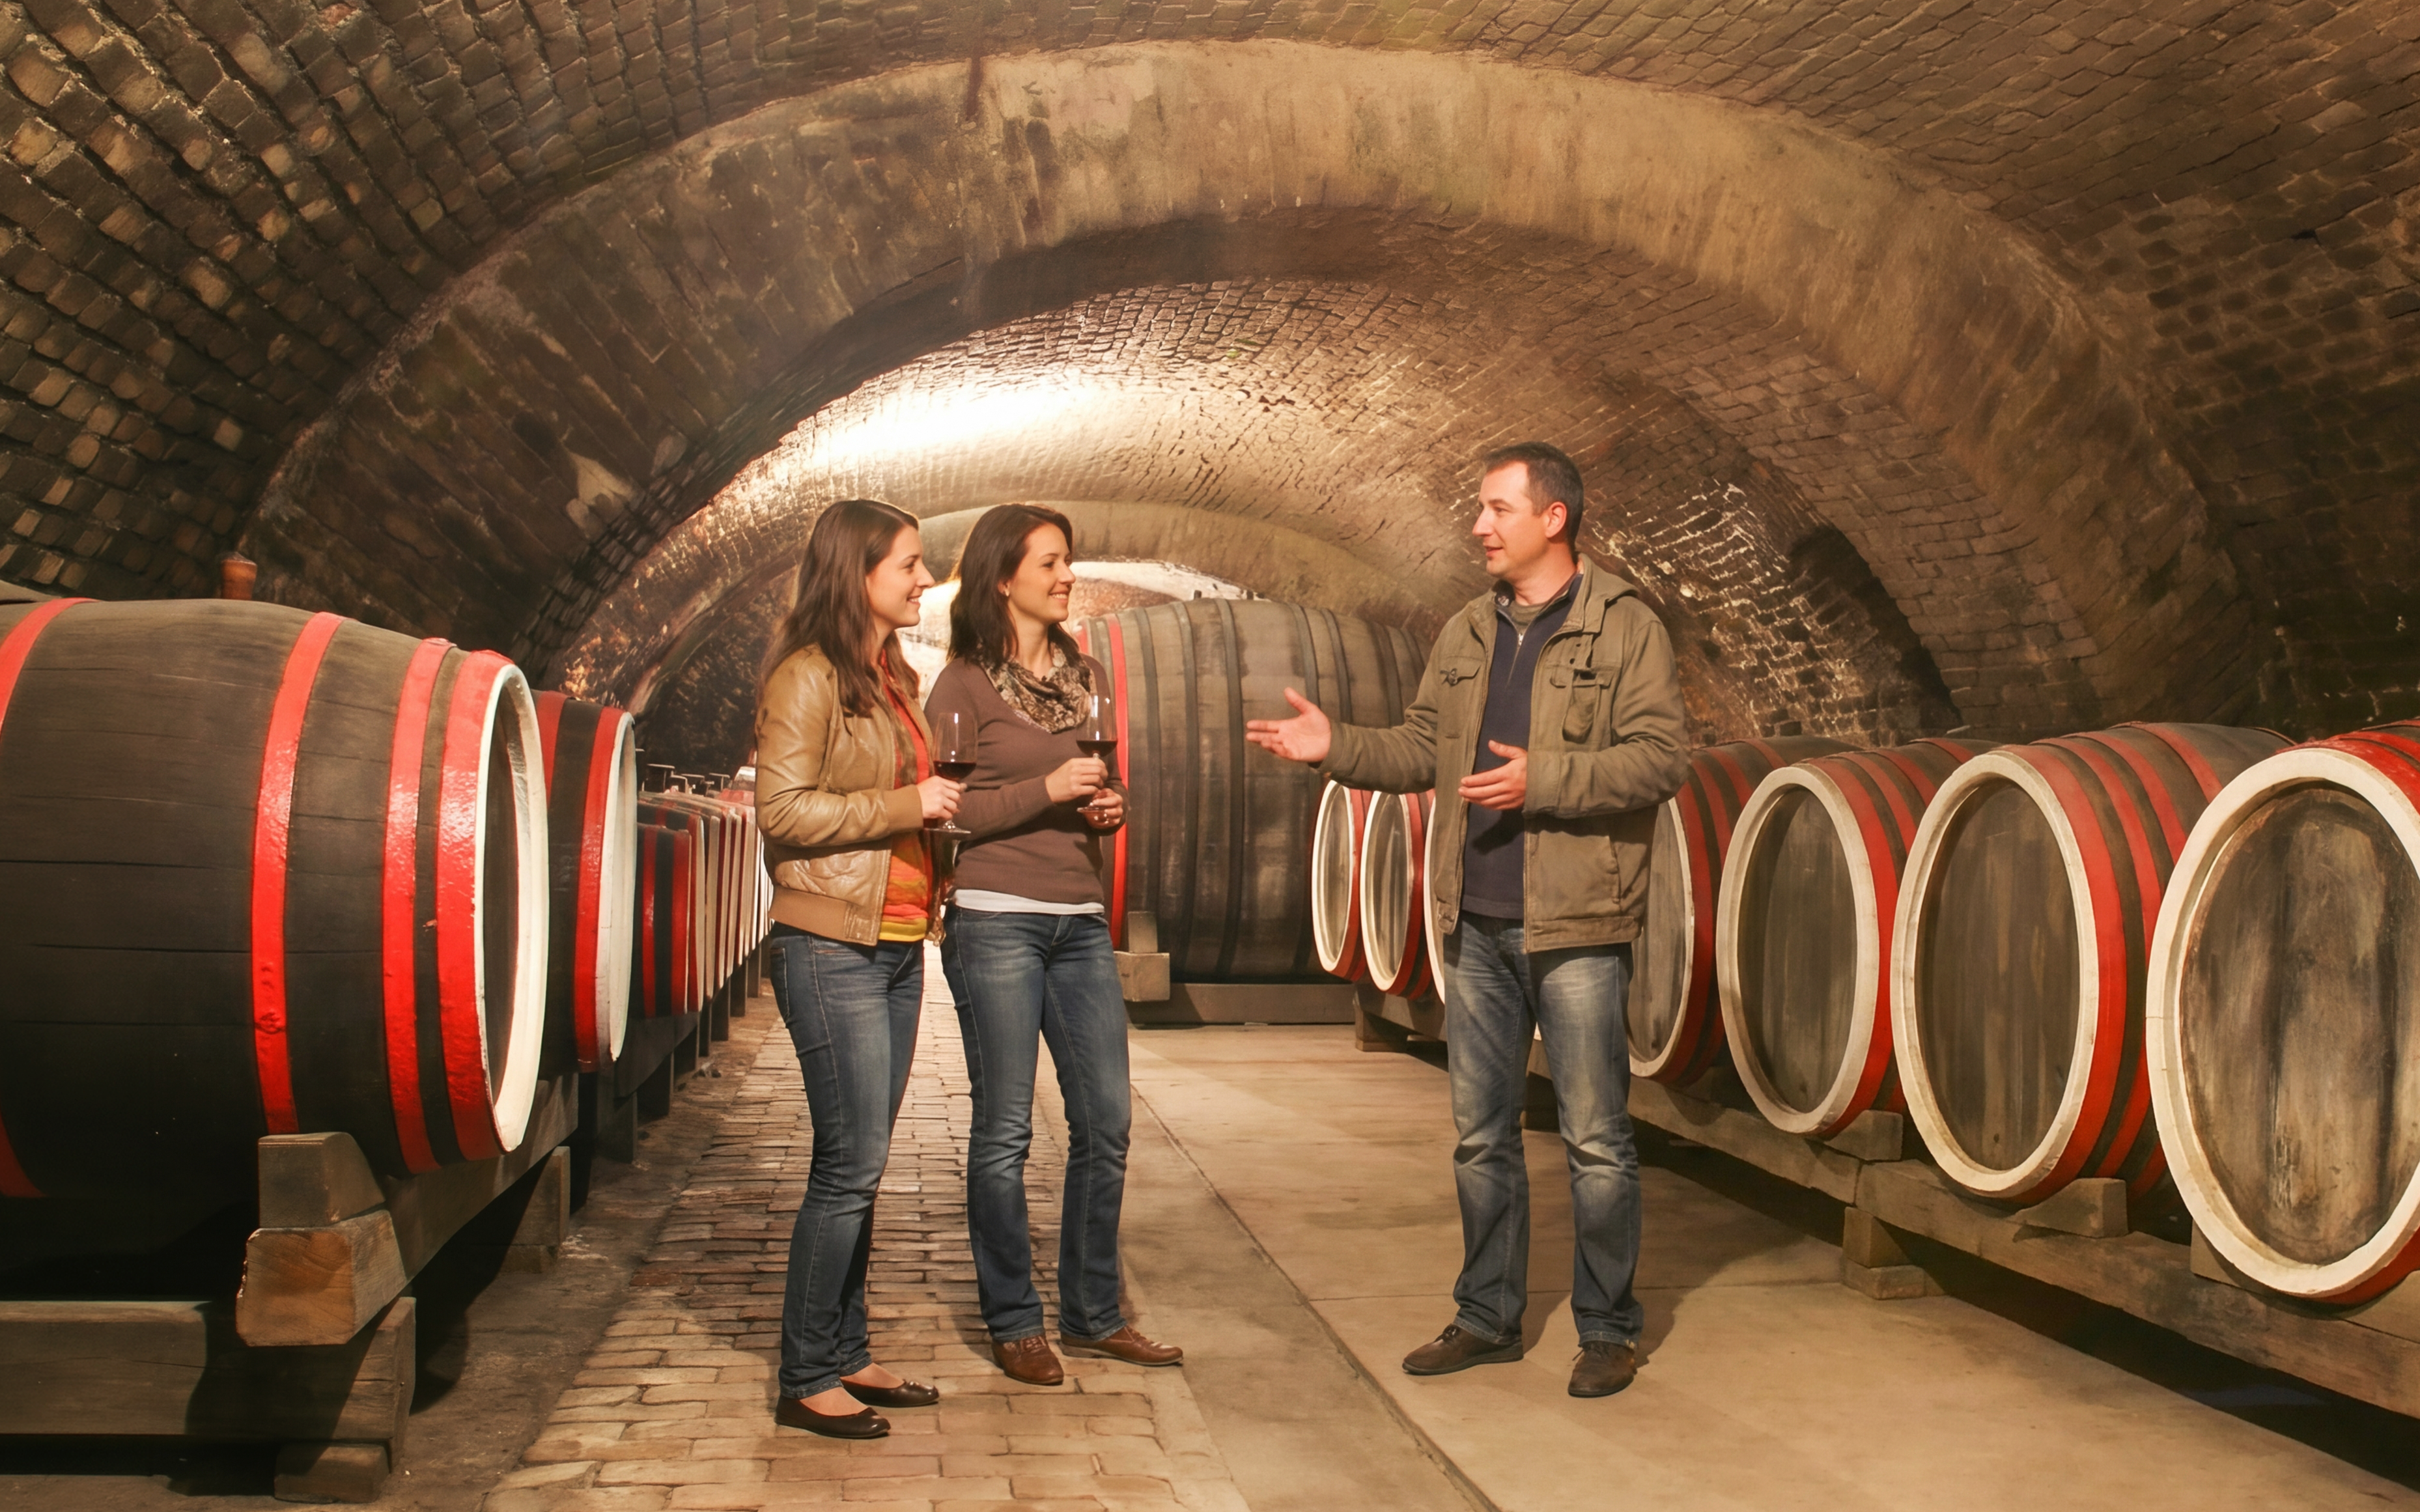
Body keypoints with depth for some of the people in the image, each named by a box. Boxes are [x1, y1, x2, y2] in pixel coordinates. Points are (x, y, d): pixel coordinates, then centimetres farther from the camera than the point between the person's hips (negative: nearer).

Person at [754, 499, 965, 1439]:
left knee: (862, 1164, 12)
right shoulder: (806, 677, -9)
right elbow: (783, 810, -17)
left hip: (898, 947, 8)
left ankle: (847, 1356, 20)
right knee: (852, 1164, -7)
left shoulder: (894, 679, 17)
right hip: (833, 947, -8)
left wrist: (942, 807, 9)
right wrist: (907, 805, -16)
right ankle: (805, 1380, 3)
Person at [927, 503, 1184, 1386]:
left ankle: (1092, 1315, 19)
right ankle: (1013, 1324, 13)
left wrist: (1112, 805, 3)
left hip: (1082, 922, 6)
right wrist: (1045, 791, -14)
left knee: (1106, 1123, 6)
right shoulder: (964, 684, -2)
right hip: (995, 921, -6)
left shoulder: (1087, 677, 15)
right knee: (1005, 1131, 1)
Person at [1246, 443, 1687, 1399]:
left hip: (1575, 928, -6)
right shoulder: (1465, 636, 14)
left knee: (1595, 1140, 1)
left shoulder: (1625, 629, -4)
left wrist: (1542, 778, -20)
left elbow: (1659, 760, -11)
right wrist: (1334, 747, 2)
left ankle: (1607, 1331, 14)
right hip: (1477, 927, 6)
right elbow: (1422, 751, 16)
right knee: (1481, 1137, 13)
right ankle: (1488, 1318, 25)